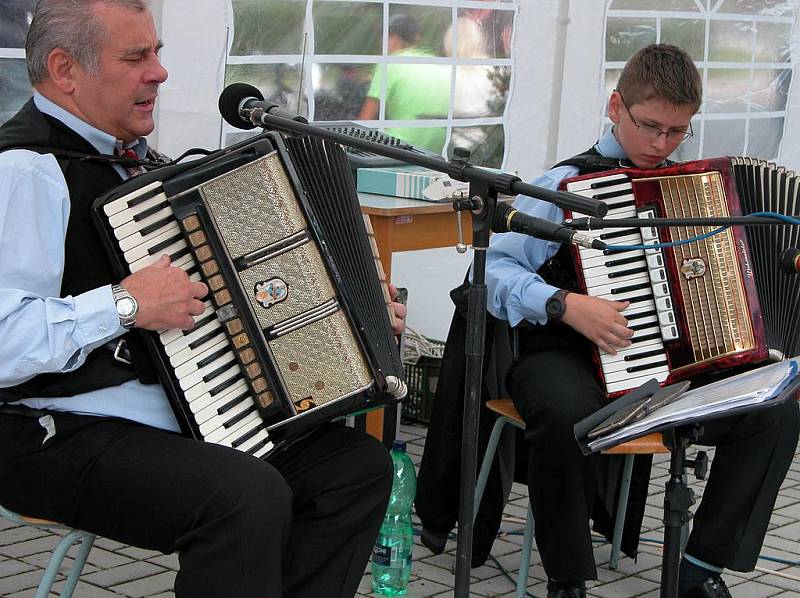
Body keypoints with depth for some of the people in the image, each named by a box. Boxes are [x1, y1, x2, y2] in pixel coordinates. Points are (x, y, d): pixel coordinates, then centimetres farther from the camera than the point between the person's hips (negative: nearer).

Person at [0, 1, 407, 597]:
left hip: (189, 415, 10)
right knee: (249, 496, -32)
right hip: (63, 438, -10)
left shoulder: (129, 159, 17)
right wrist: (125, 305, -25)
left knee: (360, 464, 1)